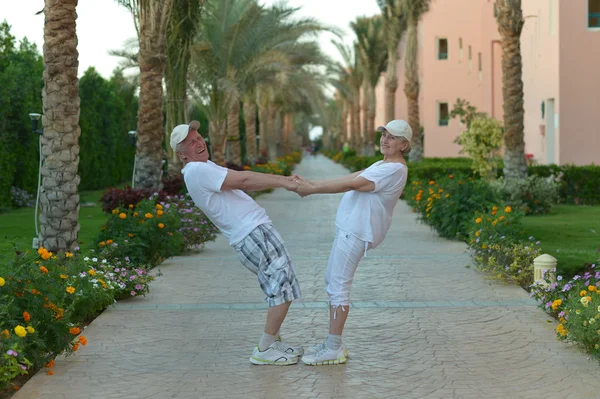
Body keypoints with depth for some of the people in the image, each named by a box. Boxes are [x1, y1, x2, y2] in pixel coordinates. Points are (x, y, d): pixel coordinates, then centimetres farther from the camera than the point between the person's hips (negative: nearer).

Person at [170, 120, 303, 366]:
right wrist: (284, 183, -14)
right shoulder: (197, 171, -13)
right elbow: (244, 180, -16)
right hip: (254, 233, -10)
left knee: (280, 288, 19)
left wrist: (284, 180, 6)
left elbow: (244, 181, 15)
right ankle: (264, 350, -4)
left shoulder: (205, 168, 20)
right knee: (283, 289, -9)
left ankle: (274, 342, 24)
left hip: (256, 231, 10)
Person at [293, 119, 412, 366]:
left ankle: (334, 349, -7)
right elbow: (351, 178, 13)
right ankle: (332, 343, 20)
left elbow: (350, 184, -20)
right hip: (349, 228, 11)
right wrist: (312, 185, 4)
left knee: (338, 285, -10)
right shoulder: (384, 165, 19)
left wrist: (311, 189, -19)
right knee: (332, 280, 15)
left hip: (356, 232, -11)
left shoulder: (394, 169, -15)